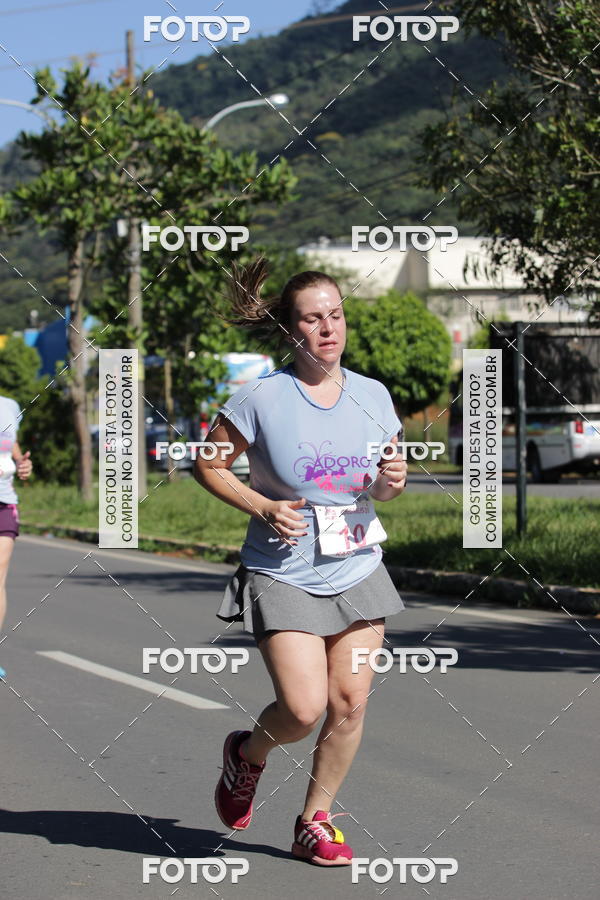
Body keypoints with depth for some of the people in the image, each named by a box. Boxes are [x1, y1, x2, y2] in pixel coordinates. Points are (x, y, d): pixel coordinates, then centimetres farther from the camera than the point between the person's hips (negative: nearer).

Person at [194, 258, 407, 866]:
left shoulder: (373, 395, 3)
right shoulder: (262, 397, -10)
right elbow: (208, 465, -1)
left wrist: (391, 484, -8)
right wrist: (262, 507, -14)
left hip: (358, 572, 4)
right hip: (283, 575, -4)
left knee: (349, 703, 0)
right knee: (304, 708, -14)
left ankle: (315, 821, 20)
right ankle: (248, 753, 20)